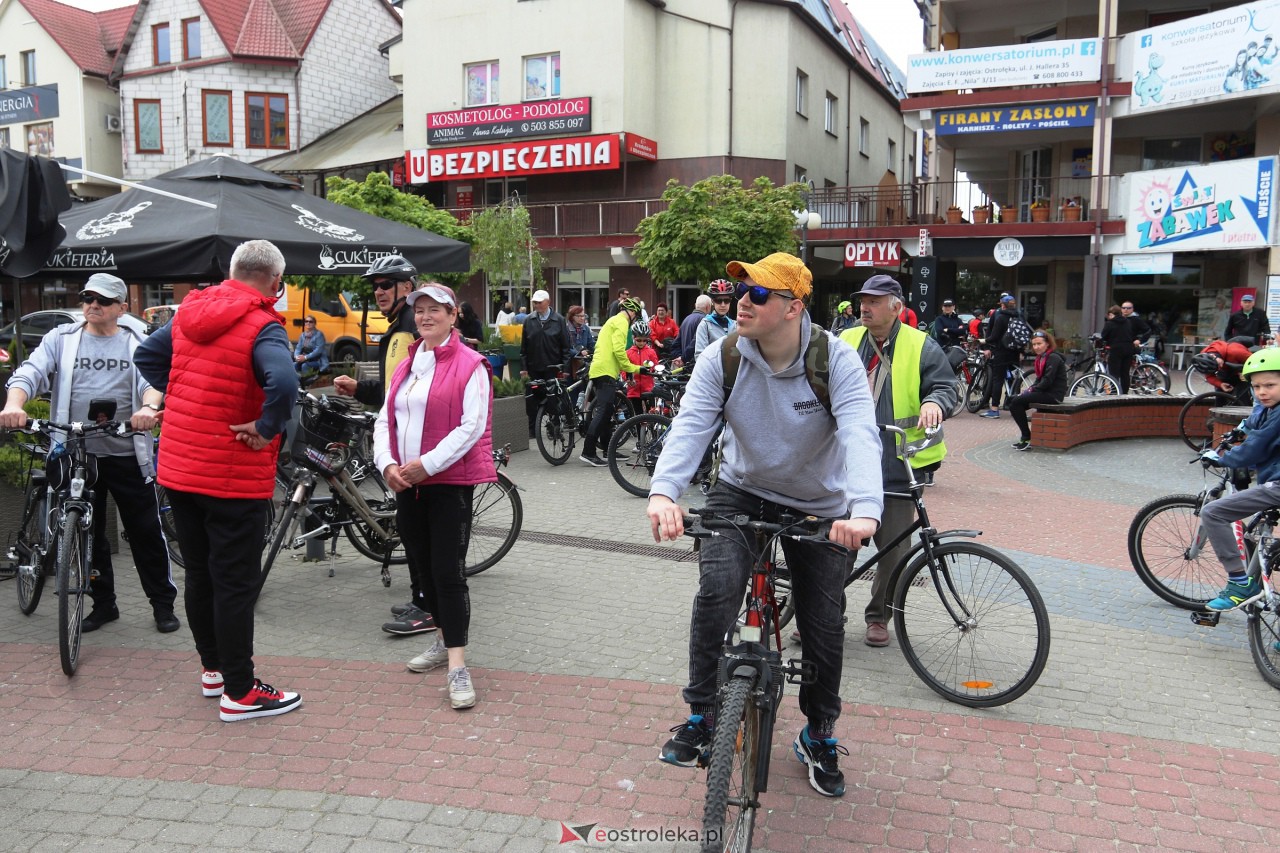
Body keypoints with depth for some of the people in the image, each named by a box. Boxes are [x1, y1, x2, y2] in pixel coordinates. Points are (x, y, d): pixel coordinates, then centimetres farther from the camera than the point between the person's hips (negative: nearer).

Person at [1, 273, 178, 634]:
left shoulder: (137, 344, 5)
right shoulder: (61, 339, 7)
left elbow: (152, 379, -10)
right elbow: (30, 372, -5)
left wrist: (149, 407, -33)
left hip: (128, 455, -2)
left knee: (146, 531, 3)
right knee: (87, 533, 12)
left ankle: (163, 603, 15)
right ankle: (103, 603, 27)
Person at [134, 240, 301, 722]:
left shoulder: (189, 312, 7)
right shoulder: (263, 327, -17)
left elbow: (146, 355, 20)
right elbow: (283, 382, -36)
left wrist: (176, 397, 12)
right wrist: (267, 428, -21)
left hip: (177, 469, 7)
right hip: (234, 476, -7)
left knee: (200, 574, 19)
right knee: (235, 583, 2)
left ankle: (213, 667, 34)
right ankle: (239, 692, 11)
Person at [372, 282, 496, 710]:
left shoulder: (469, 365, -7)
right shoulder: (405, 366, 15)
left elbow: (472, 427, -15)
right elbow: (385, 420, 11)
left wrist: (427, 464, -19)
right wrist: (388, 464, -6)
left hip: (449, 482, -7)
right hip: (406, 482, 7)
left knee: (448, 572, -10)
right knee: (421, 568, 14)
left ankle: (457, 666, -7)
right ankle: (445, 638, 32)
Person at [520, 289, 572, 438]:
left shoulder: (559, 320, -2)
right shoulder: (529, 320, 5)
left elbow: (566, 345, -2)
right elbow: (524, 346, 6)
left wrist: (564, 366, -7)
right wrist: (524, 367, 2)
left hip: (552, 368, -2)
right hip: (533, 368, 2)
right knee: (531, 400, 4)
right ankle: (531, 429, 13)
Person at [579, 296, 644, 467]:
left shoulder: (613, 321, 25)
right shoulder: (621, 322, -7)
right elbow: (619, 350, -18)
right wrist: (633, 368, -10)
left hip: (599, 370, 11)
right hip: (606, 371, -11)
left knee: (606, 411, 15)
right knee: (603, 411, -12)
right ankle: (588, 452, -16)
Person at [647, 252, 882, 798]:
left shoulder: (836, 360, -22)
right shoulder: (722, 358, -15)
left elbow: (860, 435, -36)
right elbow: (690, 425, -27)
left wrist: (863, 510, -54)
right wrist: (663, 491, -46)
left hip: (818, 507, 0)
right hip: (741, 492, 1)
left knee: (823, 623, 5)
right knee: (716, 590, -23)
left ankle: (819, 736, 31)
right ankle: (701, 717, -2)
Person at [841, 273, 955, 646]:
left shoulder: (921, 347, 3)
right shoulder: (845, 343, 11)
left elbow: (945, 387, 0)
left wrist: (933, 402, -23)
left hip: (898, 466, -2)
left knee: (894, 549, 5)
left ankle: (879, 616, 24)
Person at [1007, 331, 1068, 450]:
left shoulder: (1053, 358, -13)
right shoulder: (1041, 357, 15)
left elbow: (1047, 381, -20)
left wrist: (1031, 390, -12)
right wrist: (1029, 390, 0)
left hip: (1053, 394, -9)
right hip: (1045, 392, 9)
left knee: (1016, 402, -19)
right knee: (1014, 403, 0)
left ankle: (1027, 438, -12)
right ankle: (1024, 436, 0)